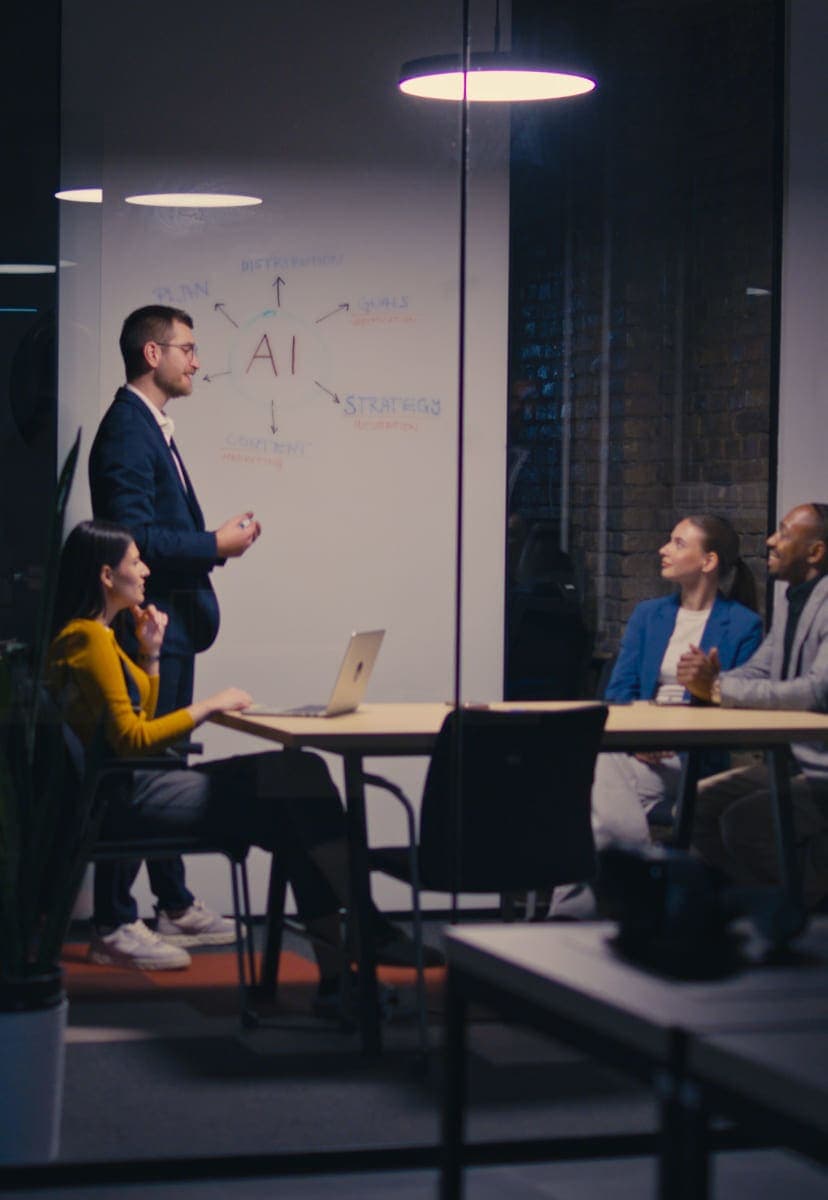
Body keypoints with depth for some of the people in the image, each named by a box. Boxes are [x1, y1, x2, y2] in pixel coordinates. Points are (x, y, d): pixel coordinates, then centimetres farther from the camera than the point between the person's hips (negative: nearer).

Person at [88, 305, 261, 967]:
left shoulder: (152, 427, 16)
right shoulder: (127, 429, -16)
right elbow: (131, 538, -23)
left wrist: (215, 537, 8)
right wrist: (215, 545, -18)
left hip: (172, 626, 11)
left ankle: (176, 906, 26)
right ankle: (114, 925, -2)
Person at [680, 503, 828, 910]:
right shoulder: (790, 603, 13)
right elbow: (754, 673, 14)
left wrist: (719, 689, -24)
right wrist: (710, 678, -10)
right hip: (791, 762, 9)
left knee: (744, 822, -25)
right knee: (696, 806, -2)